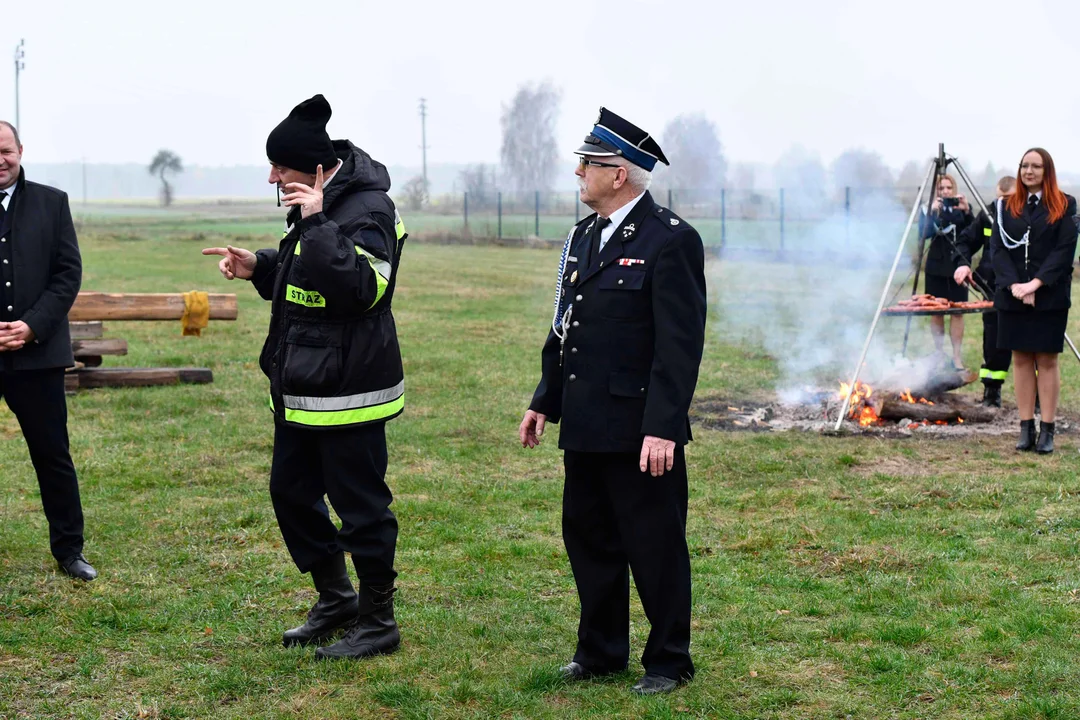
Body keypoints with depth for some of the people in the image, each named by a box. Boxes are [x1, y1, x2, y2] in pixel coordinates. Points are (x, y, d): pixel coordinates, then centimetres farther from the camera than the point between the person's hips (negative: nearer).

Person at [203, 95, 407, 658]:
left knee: (360, 505, 1)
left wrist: (318, 224, -31)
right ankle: (335, 601, 33)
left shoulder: (366, 208, -18)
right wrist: (259, 266, 7)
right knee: (291, 491, 17)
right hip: (300, 386, 10)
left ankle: (378, 621, 15)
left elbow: (361, 286, -30)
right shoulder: (318, 204, 11)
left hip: (347, 389, -10)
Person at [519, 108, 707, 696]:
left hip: (641, 430, -8)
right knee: (588, 538, 15)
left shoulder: (671, 240, -13)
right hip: (585, 426, 8)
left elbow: (681, 343, -17)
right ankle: (600, 651, 29)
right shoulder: (583, 237, 12)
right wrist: (545, 402, 15)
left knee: (655, 547, 3)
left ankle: (668, 661, 17)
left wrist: (663, 428, -21)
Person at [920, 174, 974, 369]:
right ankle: (939, 353, 11)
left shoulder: (963, 208, 4)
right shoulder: (933, 209, 4)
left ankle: (957, 356, 0)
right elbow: (926, 233, -11)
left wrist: (966, 212, -24)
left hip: (957, 265, 0)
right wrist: (933, 212, -26)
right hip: (936, 266, 0)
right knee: (936, 311, 1)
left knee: (957, 312, -2)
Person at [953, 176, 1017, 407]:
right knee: (994, 343, 7)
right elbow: (966, 241, 13)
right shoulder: (988, 214, 4)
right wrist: (963, 263, -6)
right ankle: (991, 393, 15)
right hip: (994, 289, 3)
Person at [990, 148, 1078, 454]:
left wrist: (1036, 283, -16)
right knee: (1021, 360, 4)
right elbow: (997, 248, 3)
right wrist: (1013, 284, -12)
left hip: (1050, 296, -3)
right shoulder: (1007, 206, 9)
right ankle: (1026, 429, 8)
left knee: (1047, 360, -1)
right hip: (1012, 297, 3)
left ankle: (1047, 431, 2)